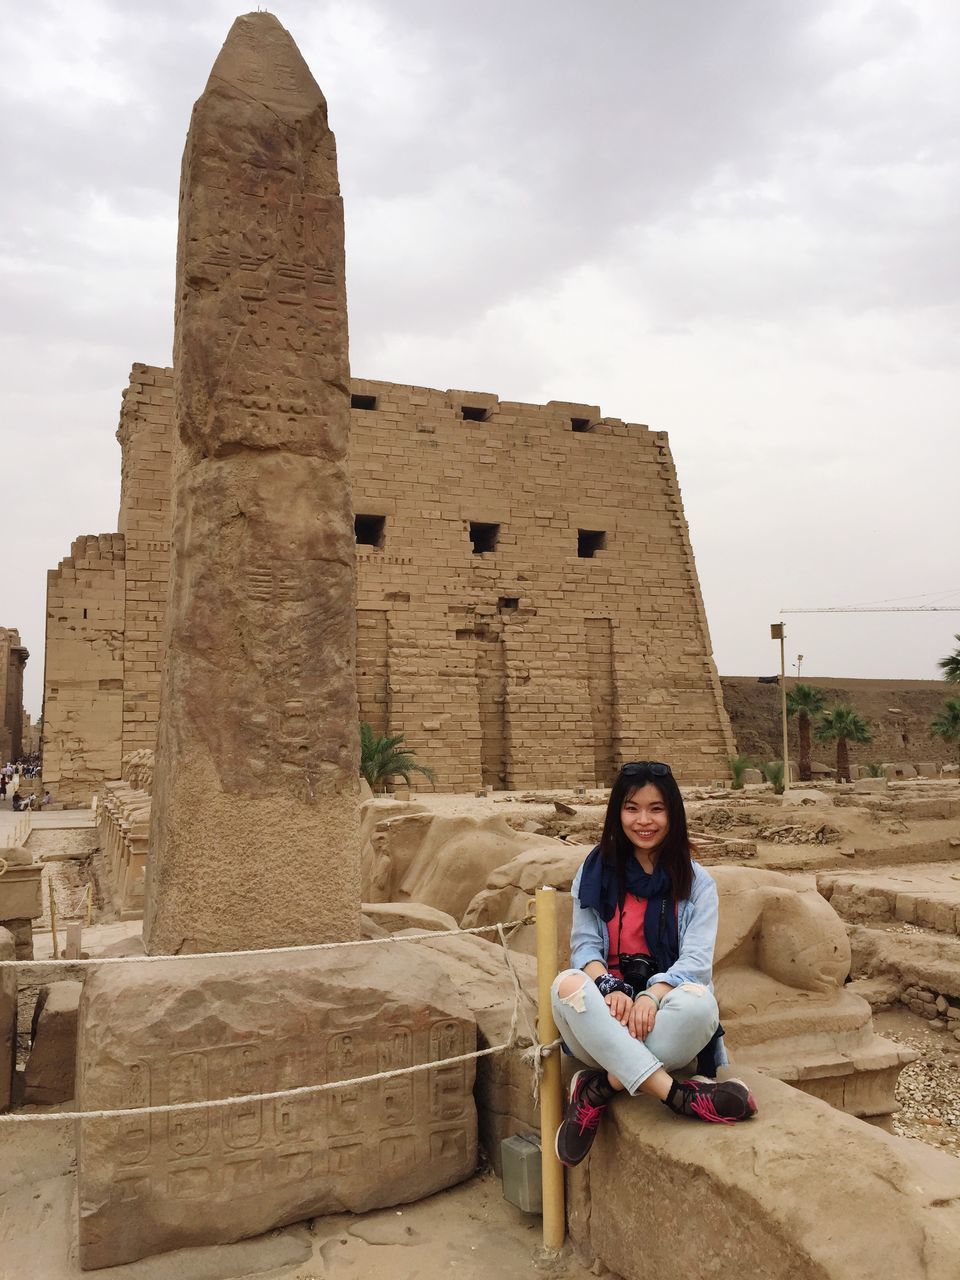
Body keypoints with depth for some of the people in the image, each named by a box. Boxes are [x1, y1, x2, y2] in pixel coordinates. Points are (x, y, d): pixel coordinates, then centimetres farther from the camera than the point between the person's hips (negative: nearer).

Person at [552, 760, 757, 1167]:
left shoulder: (696, 882, 4)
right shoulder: (595, 871, 7)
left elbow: (696, 958, -7)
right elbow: (584, 943, 1)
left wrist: (652, 996, -28)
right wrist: (609, 987, -22)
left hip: (662, 1023, 0)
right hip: (606, 1014, 1)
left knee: (698, 1000, -35)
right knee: (568, 984, -34)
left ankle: (601, 1088, -25)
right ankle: (677, 1095, -39)